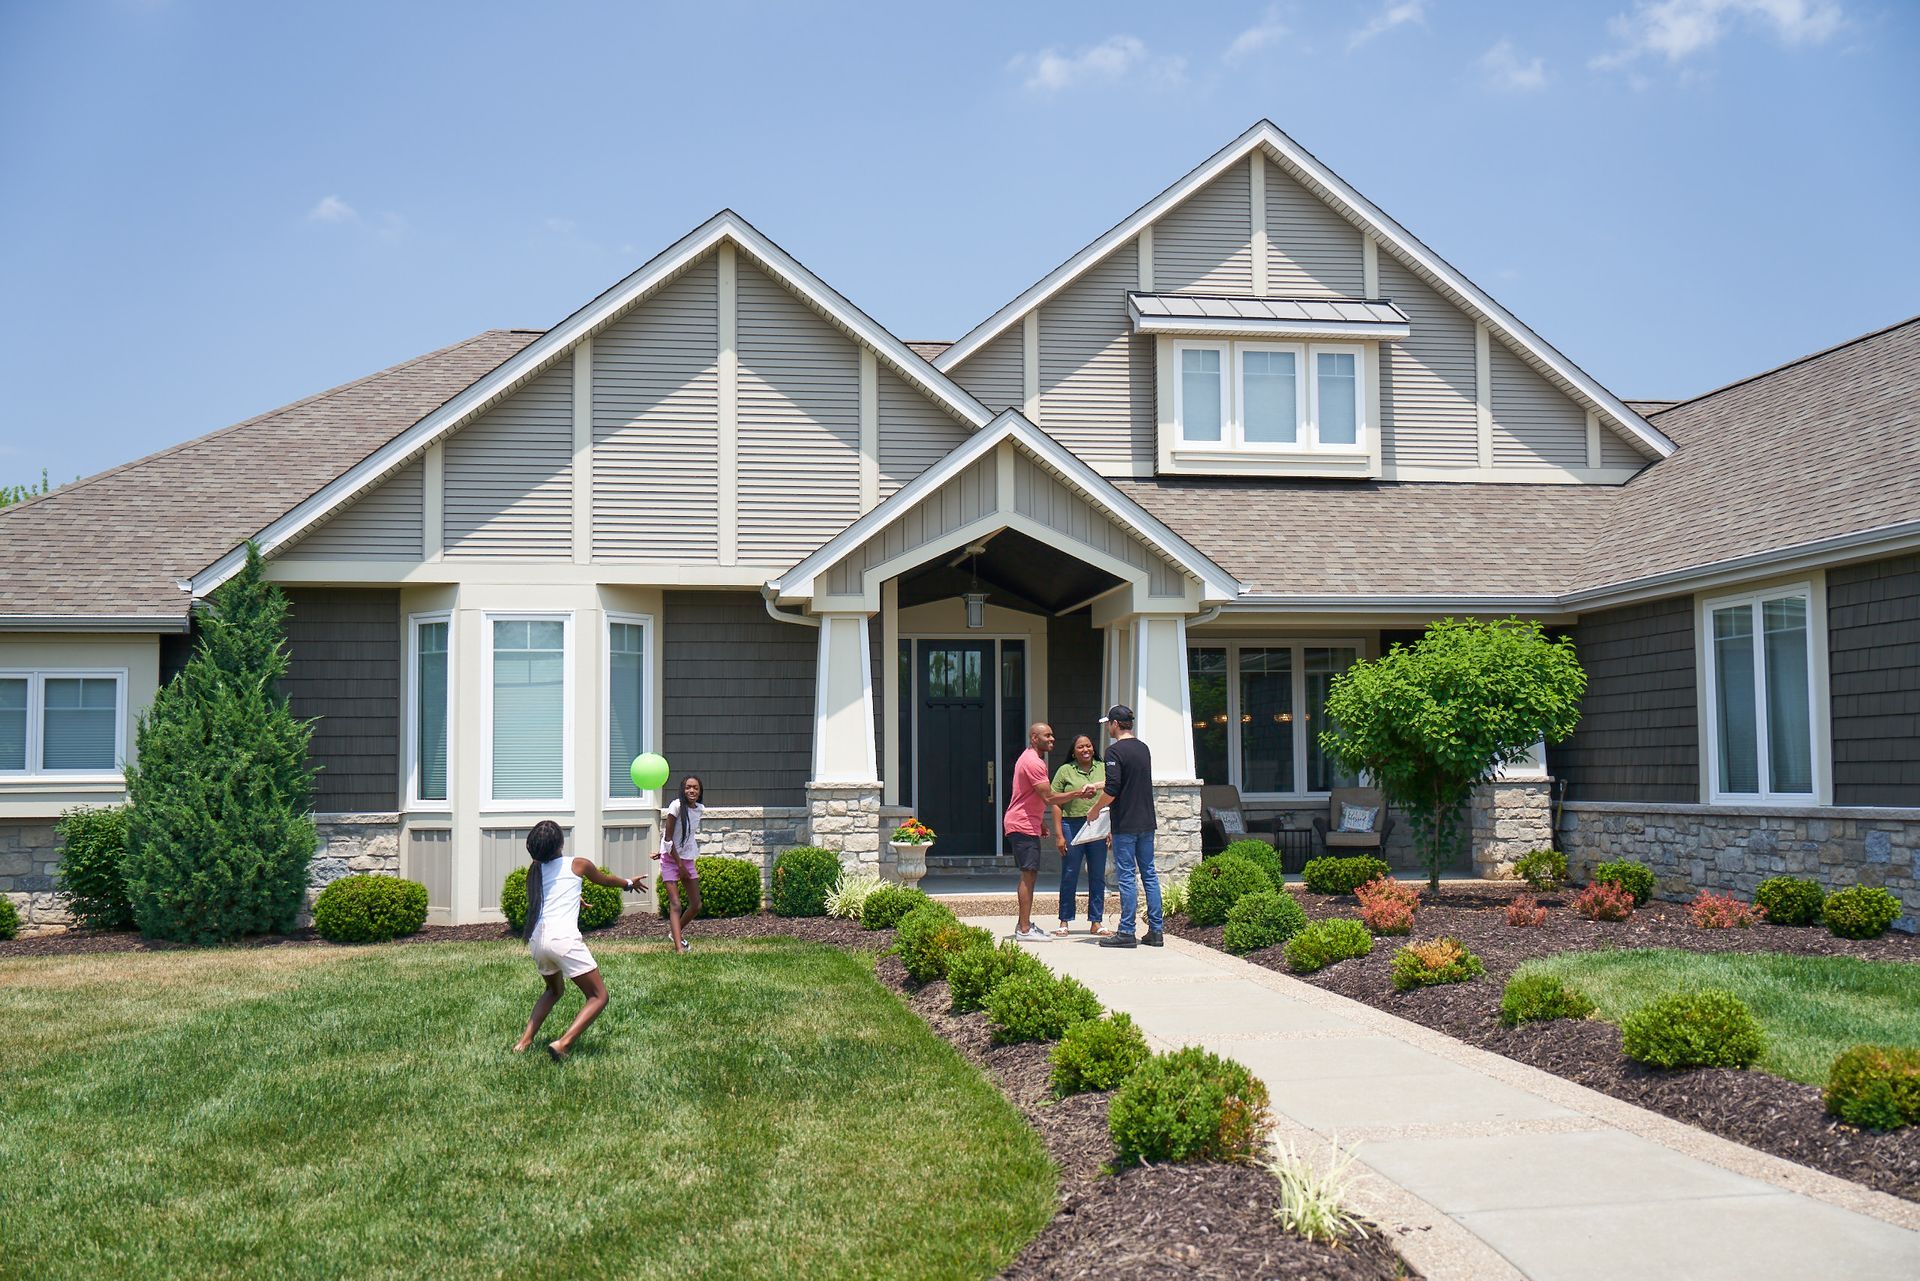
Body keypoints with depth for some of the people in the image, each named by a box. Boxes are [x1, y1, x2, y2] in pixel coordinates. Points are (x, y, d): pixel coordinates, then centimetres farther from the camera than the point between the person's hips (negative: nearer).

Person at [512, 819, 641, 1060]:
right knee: (598, 997, 2)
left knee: (555, 990, 31)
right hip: (564, 938, -6)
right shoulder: (578, 865, 6)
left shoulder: (534, 871, 17)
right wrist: (628, 882, 47)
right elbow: (605, 880, 25)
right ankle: (563, 1043, -16)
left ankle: (524, 1041, 18)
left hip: (537, 939, 6)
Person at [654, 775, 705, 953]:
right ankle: (679, 948, -17)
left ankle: (676, 934, 32)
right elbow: (668, 838, -15)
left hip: (688, 860, 6)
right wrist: (680, 865, -14)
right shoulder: (677, 806, -16)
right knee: (675, 905, -13)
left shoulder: (699, 809, 2)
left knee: (696, 905, 9)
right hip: (671, 860, -6)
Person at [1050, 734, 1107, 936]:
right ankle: (1065, 922, 11)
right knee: (1069, 876, 3)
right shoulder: (1065, 771, 2)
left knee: (1098, 877, 6)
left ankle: (1096, 922, 14)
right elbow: (1056, 804, -1)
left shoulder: (1103, 769, 9)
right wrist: (1059, 835, -7)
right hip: (1072, 826, -2)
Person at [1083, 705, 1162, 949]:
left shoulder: (1115, 751, -12)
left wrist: (1095, 809, -2)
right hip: (1147, 821, 7)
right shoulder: (1143, 748, 13)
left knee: (1127, 877, -3)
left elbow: (1112, 790, -19)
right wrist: (1096, 787, 35)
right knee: (1149, 874, 9)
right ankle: (1155, 931, 10)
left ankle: (1126, 931, 0)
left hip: (1125, 825, -7)